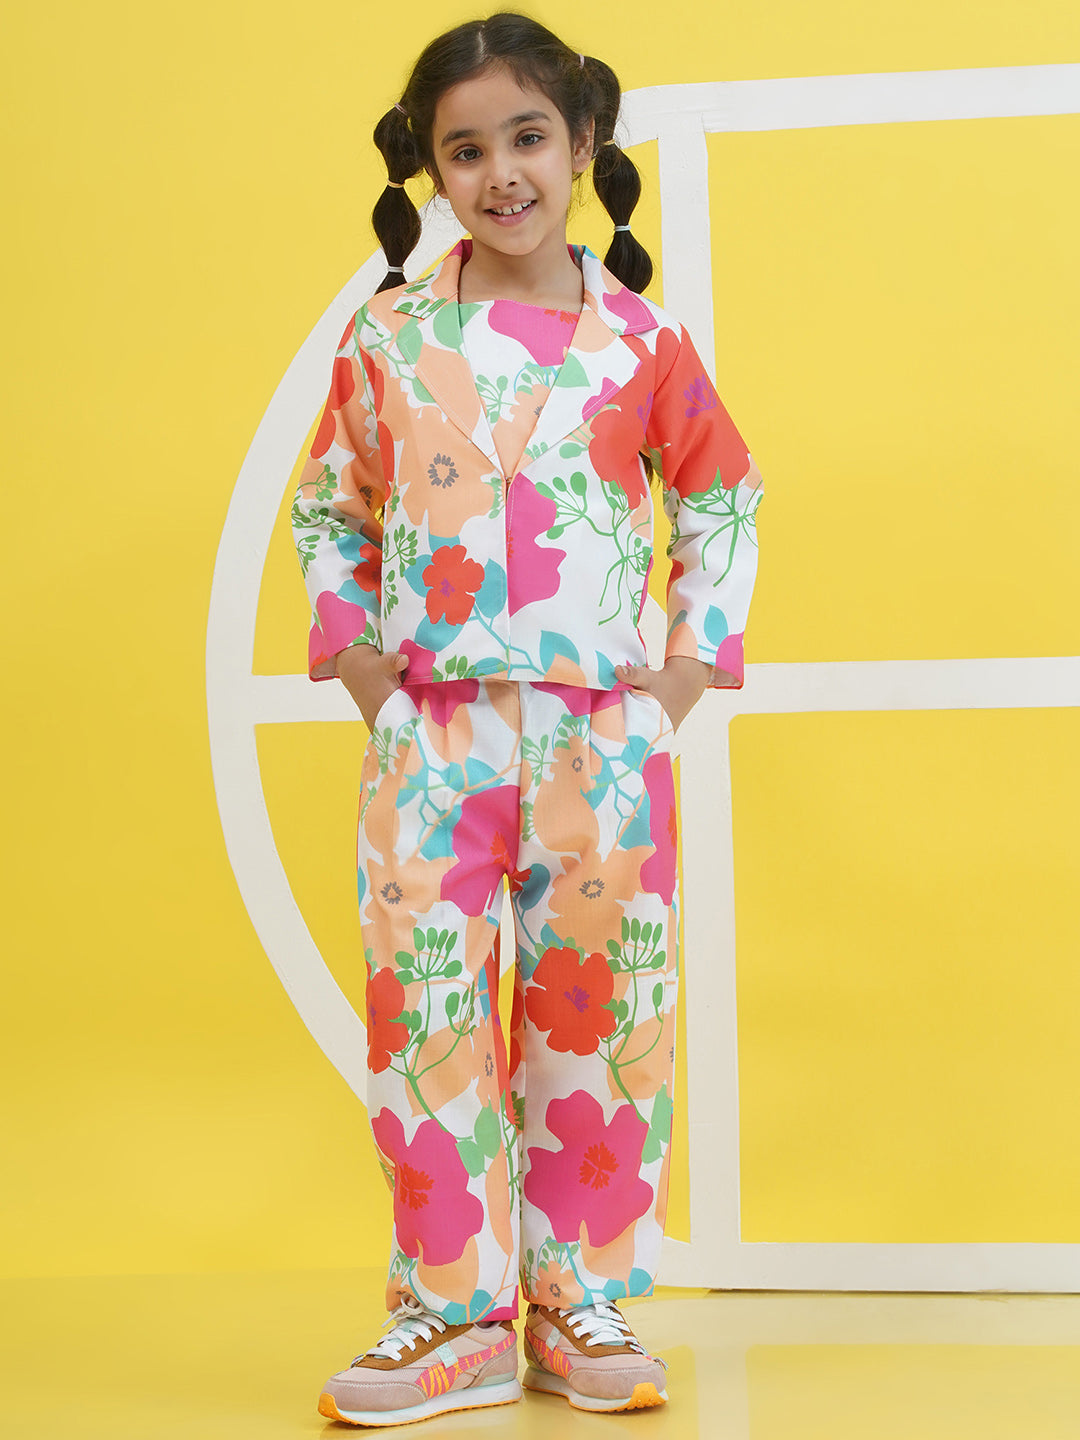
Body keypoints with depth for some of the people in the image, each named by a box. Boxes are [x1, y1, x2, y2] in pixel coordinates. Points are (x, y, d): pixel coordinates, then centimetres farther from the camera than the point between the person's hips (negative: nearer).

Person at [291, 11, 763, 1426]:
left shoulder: (642, 340, 3)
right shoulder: (388, 339, 4)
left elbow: (724, 499, 13)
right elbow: (326, 506, 15)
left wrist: (694, 656, 4)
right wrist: (351, 646, 3)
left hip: (603, 731, 0)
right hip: (430, 733, 1)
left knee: (599, 1013, 4)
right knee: (426, 1007, 0)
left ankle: (578, 1300, 18)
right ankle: (454, 1317, 12)